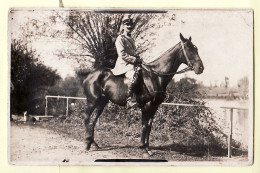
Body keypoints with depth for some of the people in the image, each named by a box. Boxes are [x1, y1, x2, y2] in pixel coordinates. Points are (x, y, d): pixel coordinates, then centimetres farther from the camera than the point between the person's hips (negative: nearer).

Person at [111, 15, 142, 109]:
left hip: (132, 63, 9)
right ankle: (129, 99, -34)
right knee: (134, 76, -35)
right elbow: (122, 55, -14)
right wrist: (135, 59, -17)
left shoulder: (131, 39, 22)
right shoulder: (120, 39, -5)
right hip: (124, 64, -9)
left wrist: (138, 59, 8)